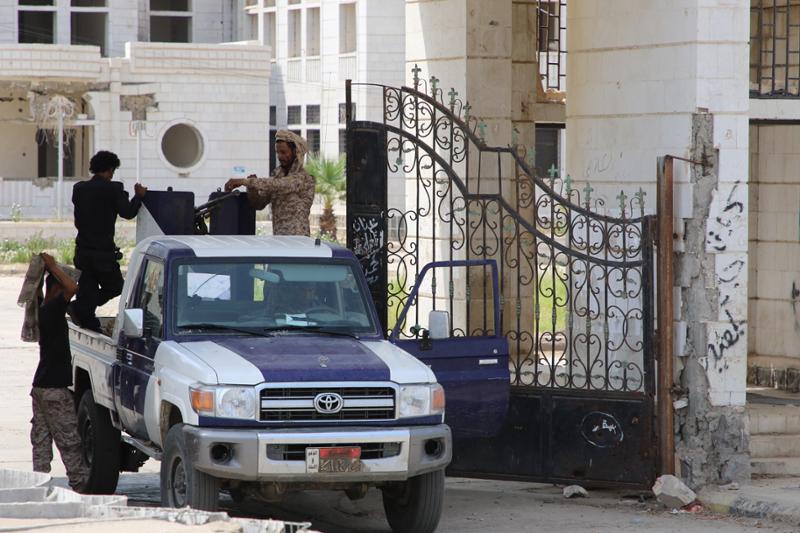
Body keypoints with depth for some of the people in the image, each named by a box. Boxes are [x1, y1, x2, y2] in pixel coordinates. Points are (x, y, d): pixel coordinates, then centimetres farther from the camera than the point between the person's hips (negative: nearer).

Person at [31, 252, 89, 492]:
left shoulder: (43, 310, 12)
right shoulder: (53, 309, -15)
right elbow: (72, 287, -25)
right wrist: (52, 266, -16)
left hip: (40, 386, 9)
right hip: (54, 387, -9)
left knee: (41, 438, 7)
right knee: (69, 439, -4)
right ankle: (80, 481, -1)